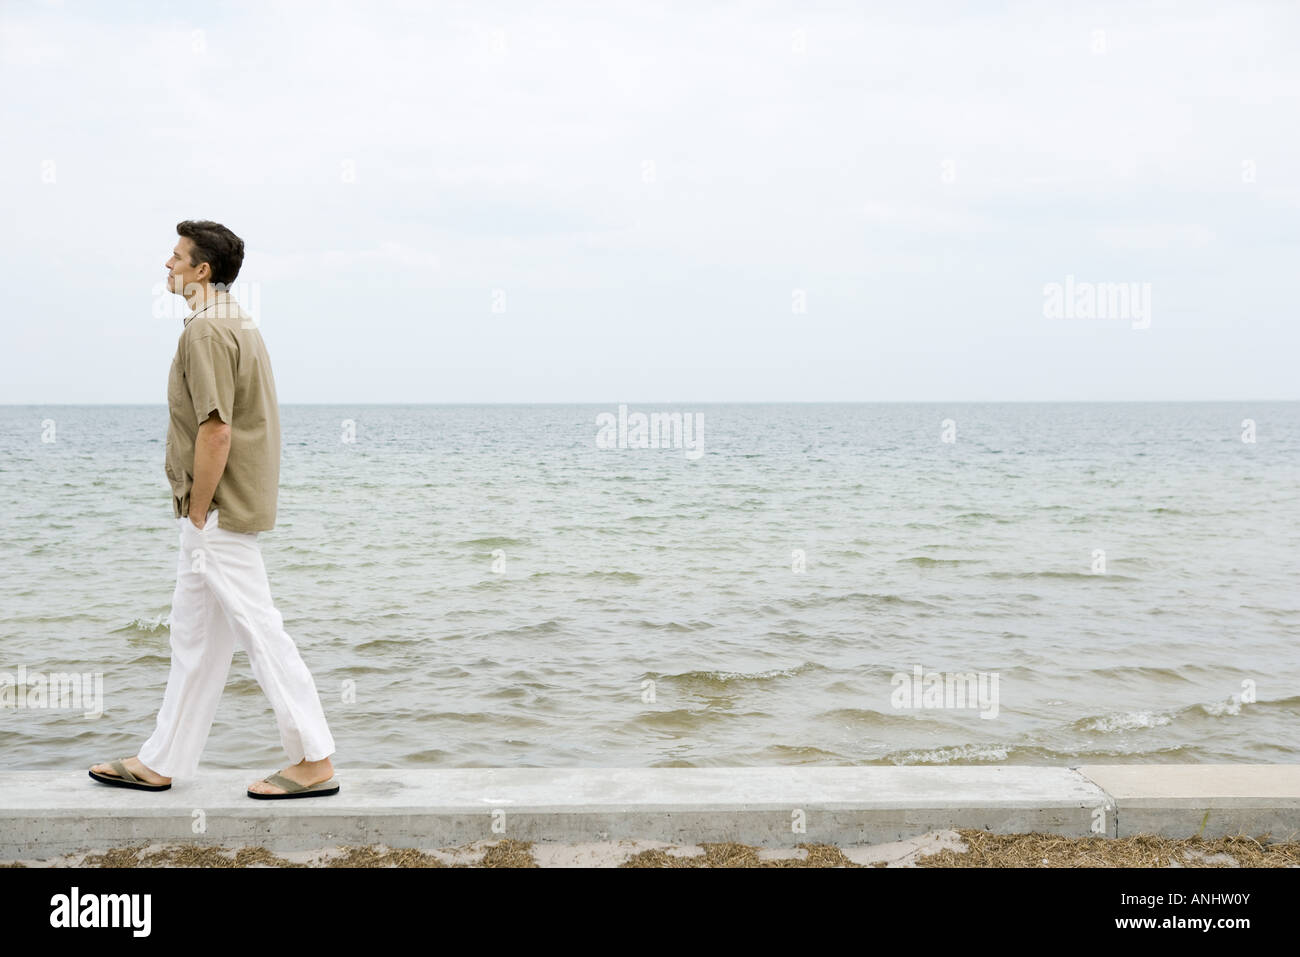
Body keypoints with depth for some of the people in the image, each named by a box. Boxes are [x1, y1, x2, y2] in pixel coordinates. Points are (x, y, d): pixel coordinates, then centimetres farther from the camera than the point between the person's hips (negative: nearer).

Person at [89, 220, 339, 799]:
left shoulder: (206, 331, -17)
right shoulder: (238, 323, 16)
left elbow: (216, 430, -24)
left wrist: (197, 513, -17)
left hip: (218, 514, -11)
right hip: (226, 509, 11)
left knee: (259, 630, -6)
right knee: (193, 635, 14)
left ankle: (314, 762, 0)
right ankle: (160, 763, 23)